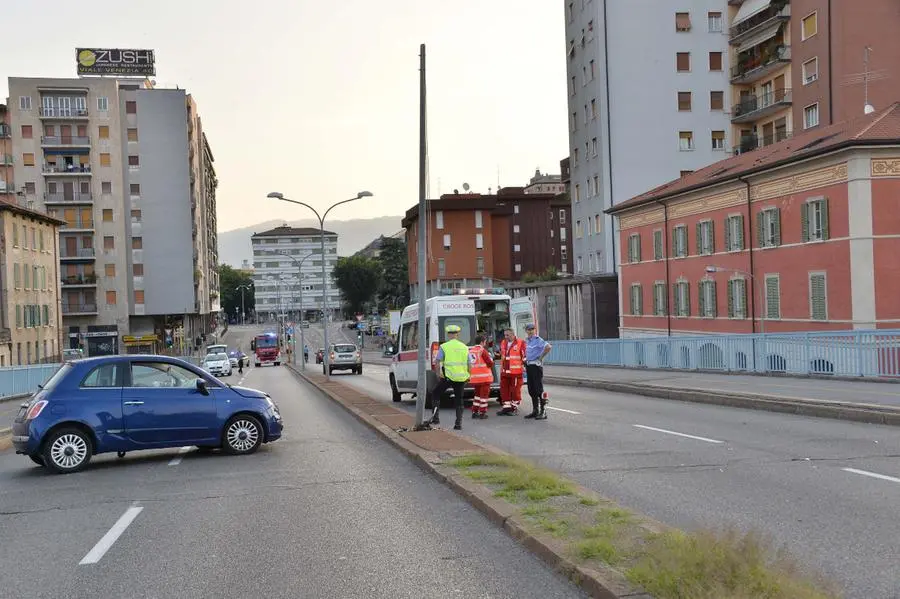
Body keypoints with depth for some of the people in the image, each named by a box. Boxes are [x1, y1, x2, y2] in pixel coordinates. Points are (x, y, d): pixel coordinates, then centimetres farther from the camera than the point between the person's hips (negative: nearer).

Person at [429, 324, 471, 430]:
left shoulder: (444, 346, -3)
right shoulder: (464, 347, 8)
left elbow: (438, 362, -7)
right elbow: (469, 364, 9)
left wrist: (438, 374, 7)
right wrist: (468, 376, 21)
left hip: (448, 377, -3)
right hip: (461, 378, 3)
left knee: (435, 394, 15)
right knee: (459, 400, 13)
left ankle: (436, 417, 5)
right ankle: (458, 423, 7)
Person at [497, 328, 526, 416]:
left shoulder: (520, 343, -6)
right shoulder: (503, 343, 15)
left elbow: (525, 356, -8)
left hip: (516, 372, -7)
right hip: (504, 372, 7)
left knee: (515, 390, -2)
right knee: (504, 390, 8)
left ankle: (514, 408, 8)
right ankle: (506, 407, 16)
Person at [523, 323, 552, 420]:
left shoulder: (538, 340, -12)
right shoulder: (527, 341, 14)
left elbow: (548, 347, -28)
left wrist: (541, 357, -19)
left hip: (536, 365, -9)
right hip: (529, 366, 9)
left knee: (539, 389, -8)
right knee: (531, 390, 12)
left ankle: (543, 412, -6)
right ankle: (535, 411, 19)